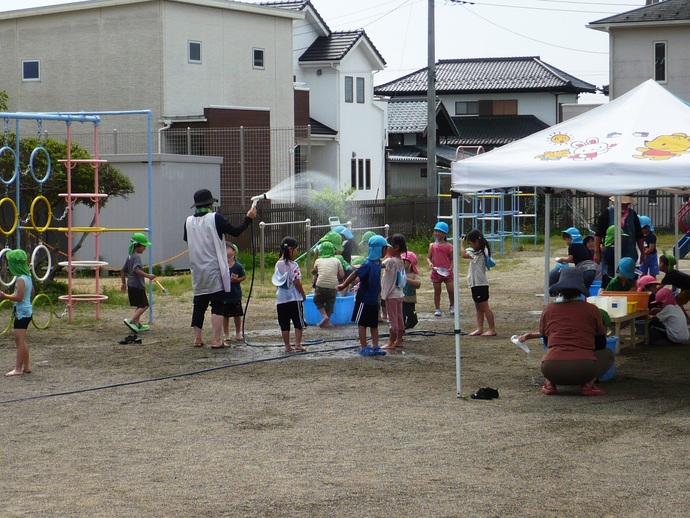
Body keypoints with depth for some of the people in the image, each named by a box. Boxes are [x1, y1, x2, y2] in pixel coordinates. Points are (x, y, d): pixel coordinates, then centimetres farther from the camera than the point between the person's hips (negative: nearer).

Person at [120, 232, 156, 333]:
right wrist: (148, 276, -30)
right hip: (137, 285, -10)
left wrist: (123, 283, 29)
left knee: (139, 305, 18)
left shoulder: (130, 256, 14)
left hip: (131, 285, 10)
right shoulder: (137, 256, -15)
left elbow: (123, 270, 20)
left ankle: (137, 324, 20)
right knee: (144, 305, -6)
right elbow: (136, 270, -31)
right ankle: (131, 320, -18)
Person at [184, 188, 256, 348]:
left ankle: (197, 338, 13)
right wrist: (248, 219, 7)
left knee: (199, 304, 12)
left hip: (197, 271, 5)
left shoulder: (189, 222, 4)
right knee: (217, 305, -2)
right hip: (214, 271, -5)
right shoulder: (215, 218, -10)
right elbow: (235, 232, -7)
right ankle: (216, 340, -7)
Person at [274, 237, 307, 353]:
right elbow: (297, 282, -14)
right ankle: (297, 344, 1)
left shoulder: (278, 264, 6)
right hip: (294, 298, -5)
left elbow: (277, 281, 9)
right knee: (299, 323, 6)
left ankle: (287, 346, 9)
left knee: (284, 324, 7)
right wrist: (303, 294, -1)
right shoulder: (293, 265, -13)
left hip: (281, 299, 5)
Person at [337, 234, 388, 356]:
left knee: (374, 324, 12)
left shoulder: (379, 263, 3)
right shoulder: (367, 264, -23)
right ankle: (363, 348, 9)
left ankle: (375, 347, 19)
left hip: (373, 299, 8)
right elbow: (354, 275, -16)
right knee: (362, 323, 3)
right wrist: (343, 285, -7)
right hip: (364, 299, -8)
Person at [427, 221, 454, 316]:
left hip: (446, 272, -2)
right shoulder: (432, 246, 5)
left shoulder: (449, 246, -2)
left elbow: (452, 259, 1)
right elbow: (428, 257, 7)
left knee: (451, 290, -4)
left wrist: (451, 268, -14)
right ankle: (437, 309, 14)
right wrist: (430, 263, -14)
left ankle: (452, 307, 17)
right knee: (437, 291, 7)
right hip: (436, 272, 2)